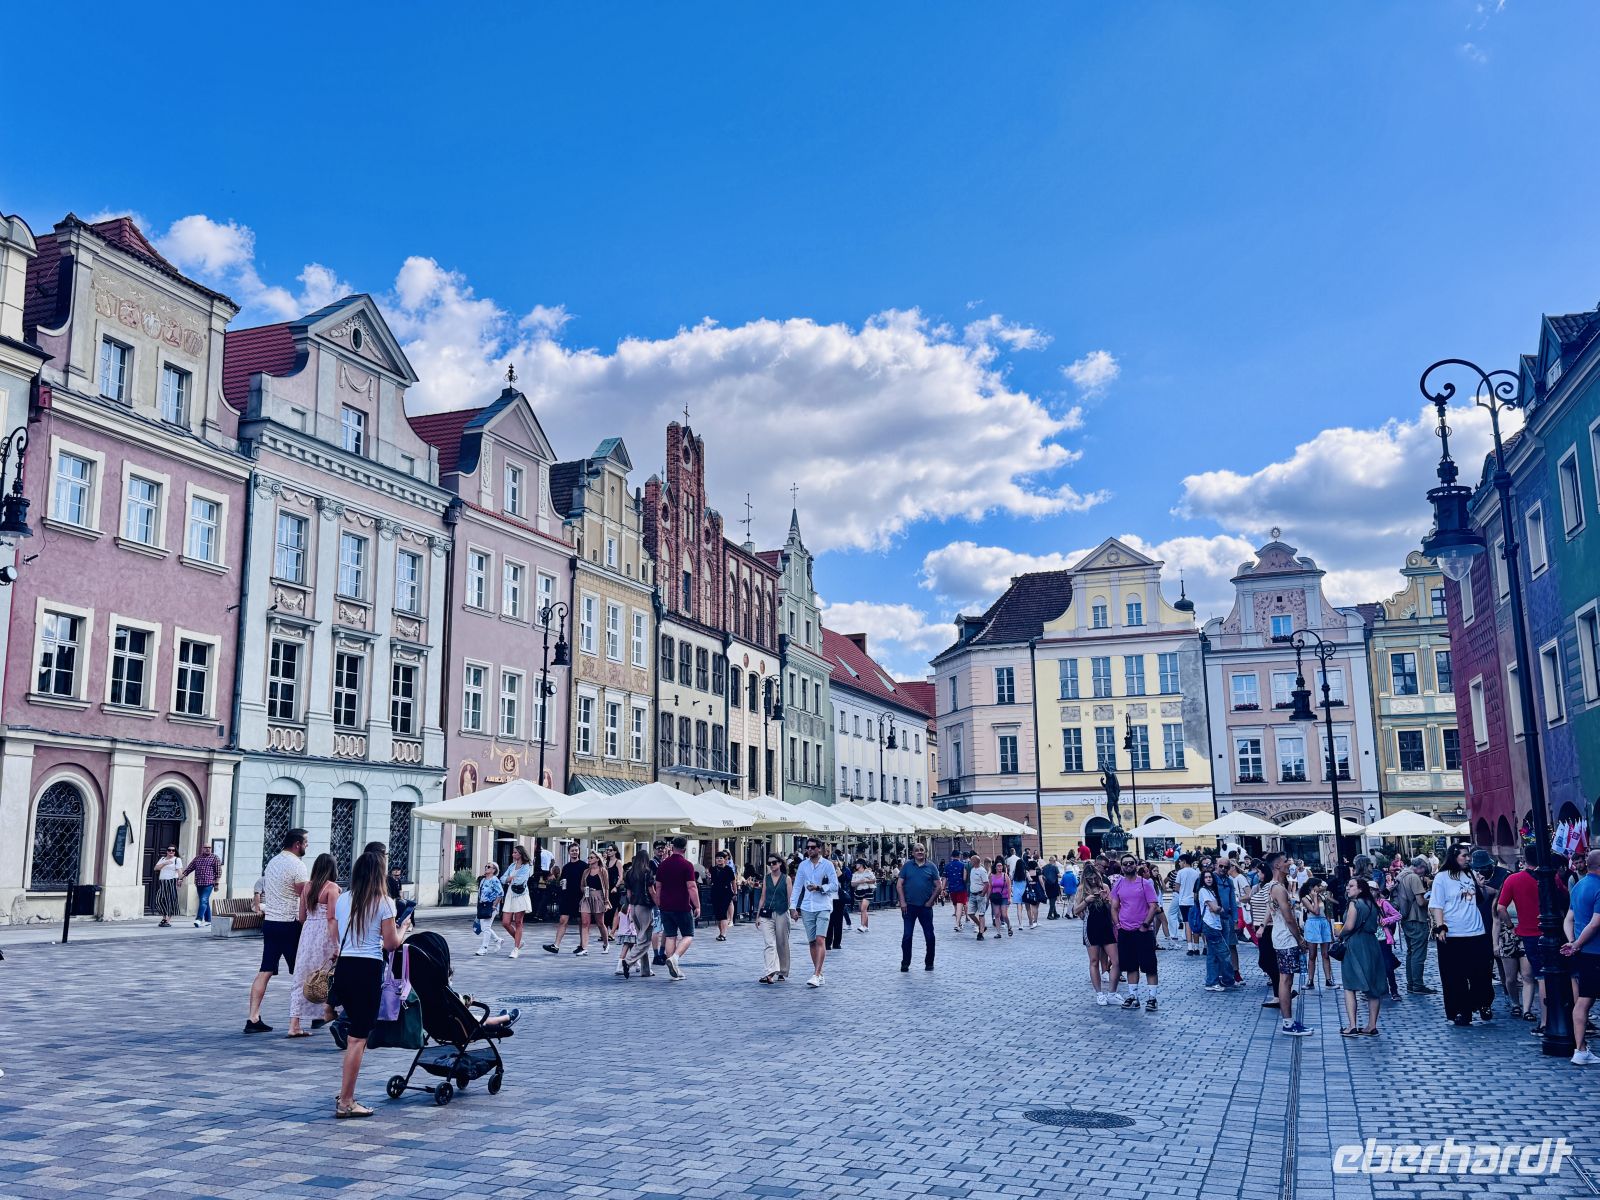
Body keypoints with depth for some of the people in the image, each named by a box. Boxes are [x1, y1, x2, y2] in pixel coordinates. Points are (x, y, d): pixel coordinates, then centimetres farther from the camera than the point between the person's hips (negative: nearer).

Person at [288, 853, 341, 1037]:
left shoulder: (307, 886, 7)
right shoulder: (332, 887, -9)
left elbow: (302, 917, 10)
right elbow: (332, 918, -13)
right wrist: (336, 946, -12)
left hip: (307, 932, 5)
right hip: (324, 935, -5)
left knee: (302, 978, 6)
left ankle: (295, 1024, 1)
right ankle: (326, 1012, 27)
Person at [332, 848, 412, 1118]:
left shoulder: (343, 900, 8)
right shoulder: (383, 902, -7)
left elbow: (338, 937, 17)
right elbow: (391, 943, -5)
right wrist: (404, 928, 14)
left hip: (343, 967, 6)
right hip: (368, 970, -6)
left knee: (354, 1032, 19)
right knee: (359, 1037, 0)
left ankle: (345, 1094, 22)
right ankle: (345, 1103, 2)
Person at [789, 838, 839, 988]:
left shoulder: (827, 865, -1)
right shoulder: (803, 865, 9)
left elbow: (835, 886, -3)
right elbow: (796, 887, 10)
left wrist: (819, 888, -17)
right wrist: (793, 907, 4)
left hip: (823, 907, -4)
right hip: (807, 908, 4)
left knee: (820, 940, -15)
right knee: (812, 942, 7)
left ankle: (816, 975, -18)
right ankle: (818, 973, 17)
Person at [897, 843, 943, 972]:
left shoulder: (931, 867, 3)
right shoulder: (907, 866, 3)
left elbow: (938, 886, 3)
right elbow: (899, 885, 1)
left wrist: (931, 901, -5)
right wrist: (902, 902, -7)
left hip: (925, 906, 0)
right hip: (909, 906, 0)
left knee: (929, 936, 4)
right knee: (906, 936, 2)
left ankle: (929, 963, 17)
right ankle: (905, 963, 11)